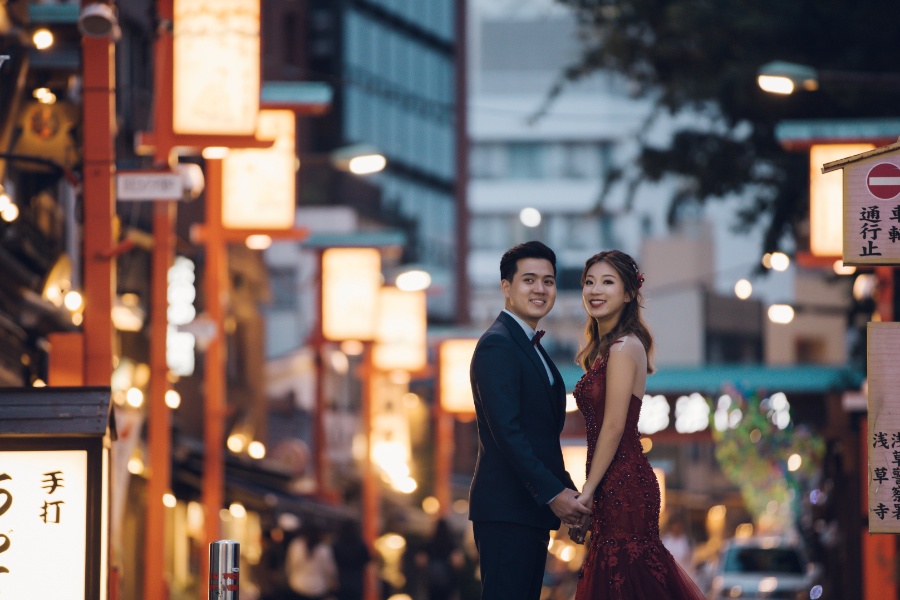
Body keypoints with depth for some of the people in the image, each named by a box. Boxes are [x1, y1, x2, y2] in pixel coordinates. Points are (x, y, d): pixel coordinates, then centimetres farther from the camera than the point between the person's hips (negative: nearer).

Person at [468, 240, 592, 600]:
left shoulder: (530, 347, 20)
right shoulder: (497, 345, -11)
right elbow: (506, 431, -20)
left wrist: (567, 492, 12)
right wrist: (553, 493, -21)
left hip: (532, 509, 10)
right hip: (506, 510, -10)